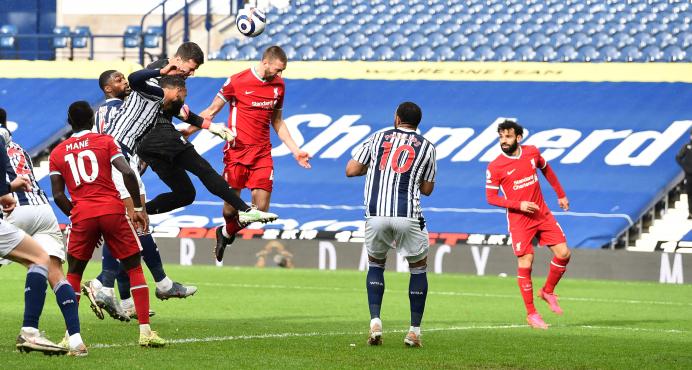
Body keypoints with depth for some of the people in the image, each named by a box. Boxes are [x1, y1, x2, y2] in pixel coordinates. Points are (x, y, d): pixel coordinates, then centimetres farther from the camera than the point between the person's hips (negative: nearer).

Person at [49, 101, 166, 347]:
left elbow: (58, 195, 4)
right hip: (112, 211, -1)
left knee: (74, 273, 14)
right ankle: (145, 331, 0)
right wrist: (138, 208, 0)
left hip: (81, 216, 1)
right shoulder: (105, 142, 5)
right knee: (134, 268, 8)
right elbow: (128, 173, -8)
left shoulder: (57, 153, 11)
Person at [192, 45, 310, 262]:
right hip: (236, 152, -4)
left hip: (262, 153, 4)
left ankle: (227, 234, 23)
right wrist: (189, 130, -4)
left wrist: (295, 151, 18)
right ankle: (227, 230, 32)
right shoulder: (237, 81, -7)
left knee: (261, 208, -4)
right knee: (232, 205, -2)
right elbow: (212, 110, 2)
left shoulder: (278, 85, 9)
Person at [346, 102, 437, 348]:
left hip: (376, 214, 1)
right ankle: (414, 330, 11)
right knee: (418, 268, 16)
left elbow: (351, 170, 11)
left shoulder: (378, 138, 12)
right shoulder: (426, 147, 11)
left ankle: (375, 321, 5)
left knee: (375, 264, 22)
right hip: (408, 215, -1)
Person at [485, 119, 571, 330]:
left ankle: (548, 291, 21)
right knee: (525, 264, -7)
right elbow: (491, 197, -8)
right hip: (519, 220, -4)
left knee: (563, 253, -3)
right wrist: (519, 205, -19)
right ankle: (531, 314, 3)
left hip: (542, 214, 4)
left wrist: (561, 195, 22)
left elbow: (546, 170, 20)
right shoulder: (495, 167, -10)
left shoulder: (532, 153, 2)